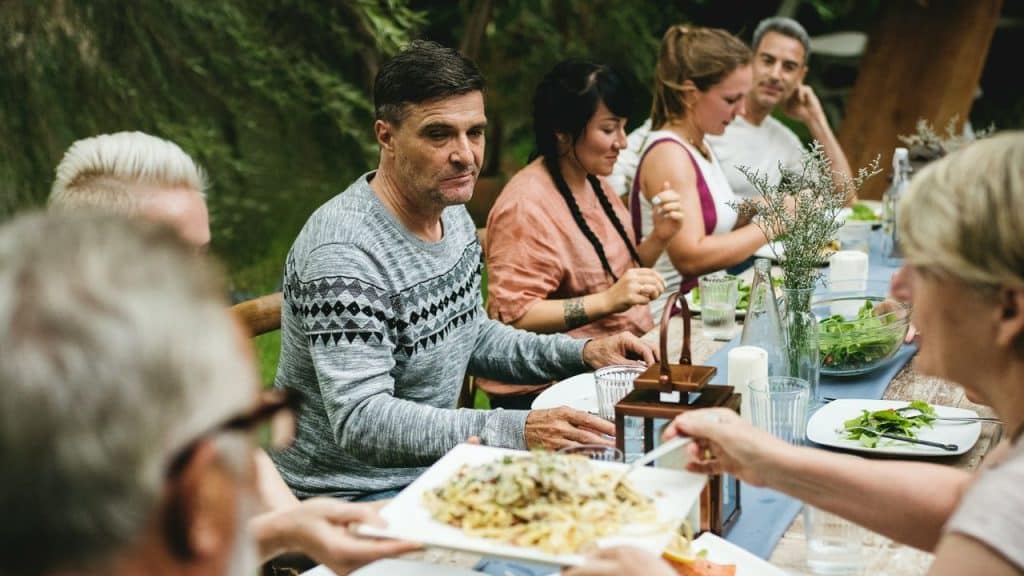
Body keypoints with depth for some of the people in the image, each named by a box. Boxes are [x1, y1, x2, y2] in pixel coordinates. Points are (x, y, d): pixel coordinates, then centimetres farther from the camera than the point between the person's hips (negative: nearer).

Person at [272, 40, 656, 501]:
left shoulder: (454, 214, 4)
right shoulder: (343, 253, -26)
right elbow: (359, 422, -32)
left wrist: (579, 353, 3)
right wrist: (516, 431, -39)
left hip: (429, 471, 9)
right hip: (348, 496, -9)